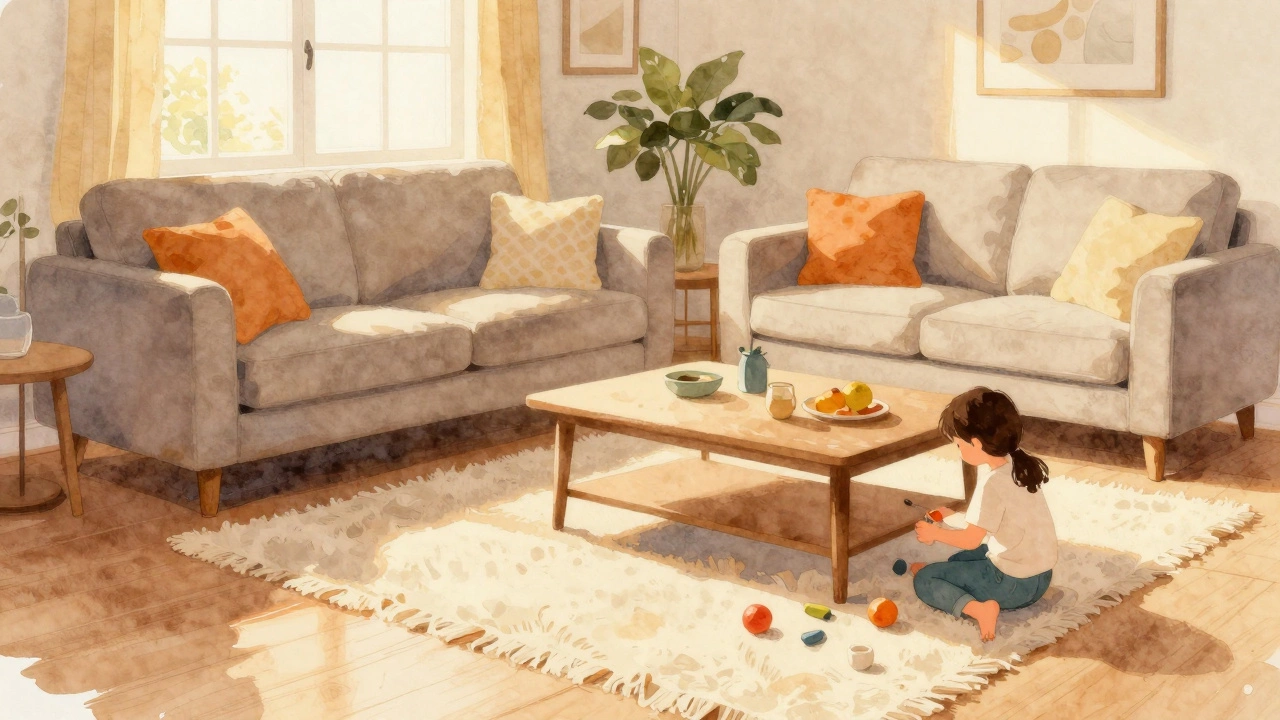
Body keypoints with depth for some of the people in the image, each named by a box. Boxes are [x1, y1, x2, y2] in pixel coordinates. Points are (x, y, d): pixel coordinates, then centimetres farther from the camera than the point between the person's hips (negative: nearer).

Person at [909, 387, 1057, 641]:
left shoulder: (993, 483, -24)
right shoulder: (1015, 465, 1)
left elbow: (970, 539, -17)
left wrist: (935, 533, 0)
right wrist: (954, 517, 18)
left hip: (1014, 583, -10)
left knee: (925, 580, -5)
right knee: (960, 560, 33)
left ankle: (977, 608, -23)